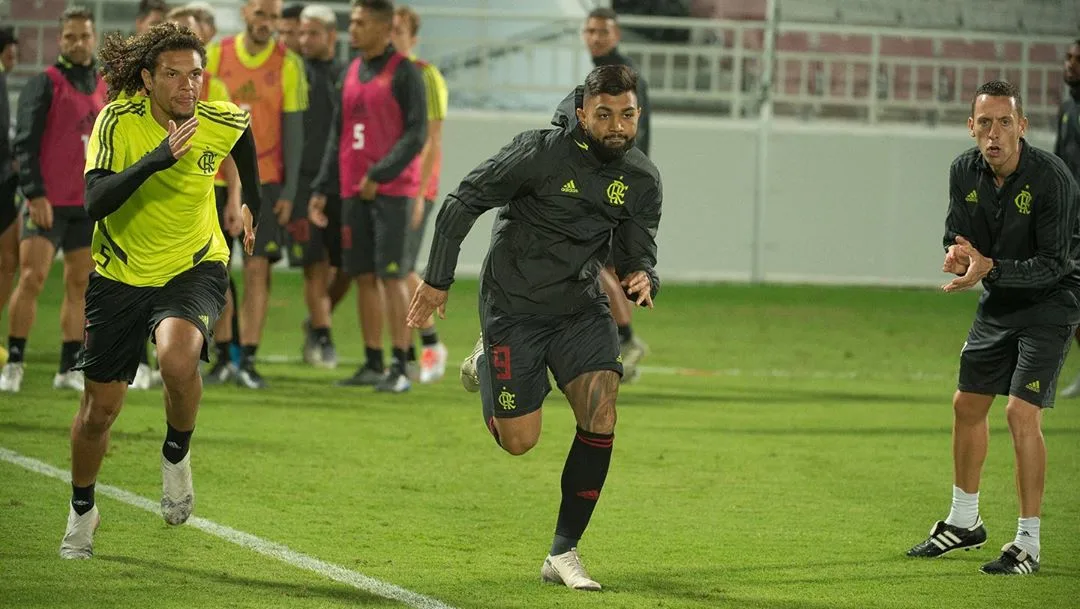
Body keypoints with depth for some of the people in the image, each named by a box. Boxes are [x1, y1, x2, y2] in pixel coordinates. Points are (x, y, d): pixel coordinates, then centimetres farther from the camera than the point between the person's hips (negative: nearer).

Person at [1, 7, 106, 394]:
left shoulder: (105, 90, 13)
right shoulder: (45, 85, -4)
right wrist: (35, 194, -17)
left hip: (89, 205, 5)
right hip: (49, 203, -5)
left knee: (80, 285, 6)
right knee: (32, 279, -12)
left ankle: (69, 369, 10)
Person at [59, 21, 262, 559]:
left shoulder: (223, 122, -11)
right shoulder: (119, 120, -18)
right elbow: (94, 203, -30)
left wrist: (254, 204, 22)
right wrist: (158, 157, -40)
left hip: (194, 269, 0)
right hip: (120, 275, 0)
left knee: (178, 358, -33)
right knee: (99, 409, 8)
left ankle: (176, 455, -4)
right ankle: (81, 511, 35)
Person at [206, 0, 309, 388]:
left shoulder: (288, 64, 0)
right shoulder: (216, 55, 2)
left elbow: (294, 131, 2)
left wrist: (289, 192, -3)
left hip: (266, 181, -1)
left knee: (258, 269, -8)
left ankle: (248, 361, -6)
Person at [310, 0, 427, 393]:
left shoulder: (404, 73, -7)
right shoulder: (351, 74, 14)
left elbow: (416, 134, -13)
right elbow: (337, 136, 19)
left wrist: (378, 176, -19)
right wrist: (322, 189, 14)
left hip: (392, 189, -6)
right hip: (353, 191, 6)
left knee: (392, 276, -8)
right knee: (364, 277, 6)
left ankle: (400, 368, -6)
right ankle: (373, 365, 12)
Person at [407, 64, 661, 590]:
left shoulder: (642, 179, -4)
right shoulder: (541, 153, -19)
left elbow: (636, 250, 3)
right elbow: (463, 201, -11)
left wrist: (643, 278, -22)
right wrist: (437, 280, -8)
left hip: (581, 308, 4)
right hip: (514, 307, -4)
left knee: (600, 418, -16)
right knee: (519, 442, 0)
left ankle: (563, 555, -4)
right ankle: (485, 363, 34)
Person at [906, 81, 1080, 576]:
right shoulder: (965, 172, -6)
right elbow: (958, 233, 6)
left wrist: (990, 267, -36)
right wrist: (957, 252, -18)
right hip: (999, 302, 7)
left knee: (1021, 413, -17)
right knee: (967, 404, 13)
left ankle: (1028, 543, -9)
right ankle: (964, 522, 33)